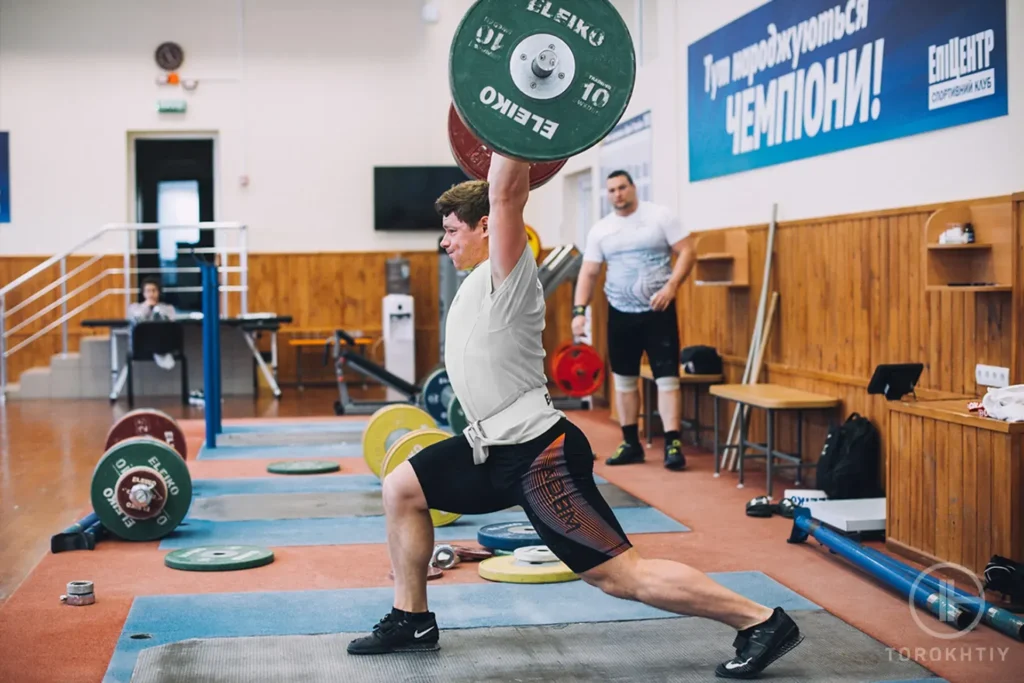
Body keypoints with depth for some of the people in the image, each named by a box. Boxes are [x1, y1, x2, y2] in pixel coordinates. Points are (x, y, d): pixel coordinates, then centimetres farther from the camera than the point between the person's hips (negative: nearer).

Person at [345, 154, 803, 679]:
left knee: (619, 573, -10)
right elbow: (499, 194, 29)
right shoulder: (484, 276, 13)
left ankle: (760, 621, -4)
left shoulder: (507, 273, -12)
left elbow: (506, 194, -25)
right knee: (401, 488, 14)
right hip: (499, 448, 10)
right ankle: (411, 620, 23)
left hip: (538, 453, -10)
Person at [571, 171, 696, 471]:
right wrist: (579, 310, -9)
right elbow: (588, 273, 3)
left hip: (658, 311, -4)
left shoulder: (660, 216, -4)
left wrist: (671, 286, -20)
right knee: (624, 379, 9)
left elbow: (688, 252, -7)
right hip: (620, 313, 4)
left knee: (667, 377, -9)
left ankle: (672, 444, -8)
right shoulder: (600, 230, 5)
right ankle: (631, 443, 19)